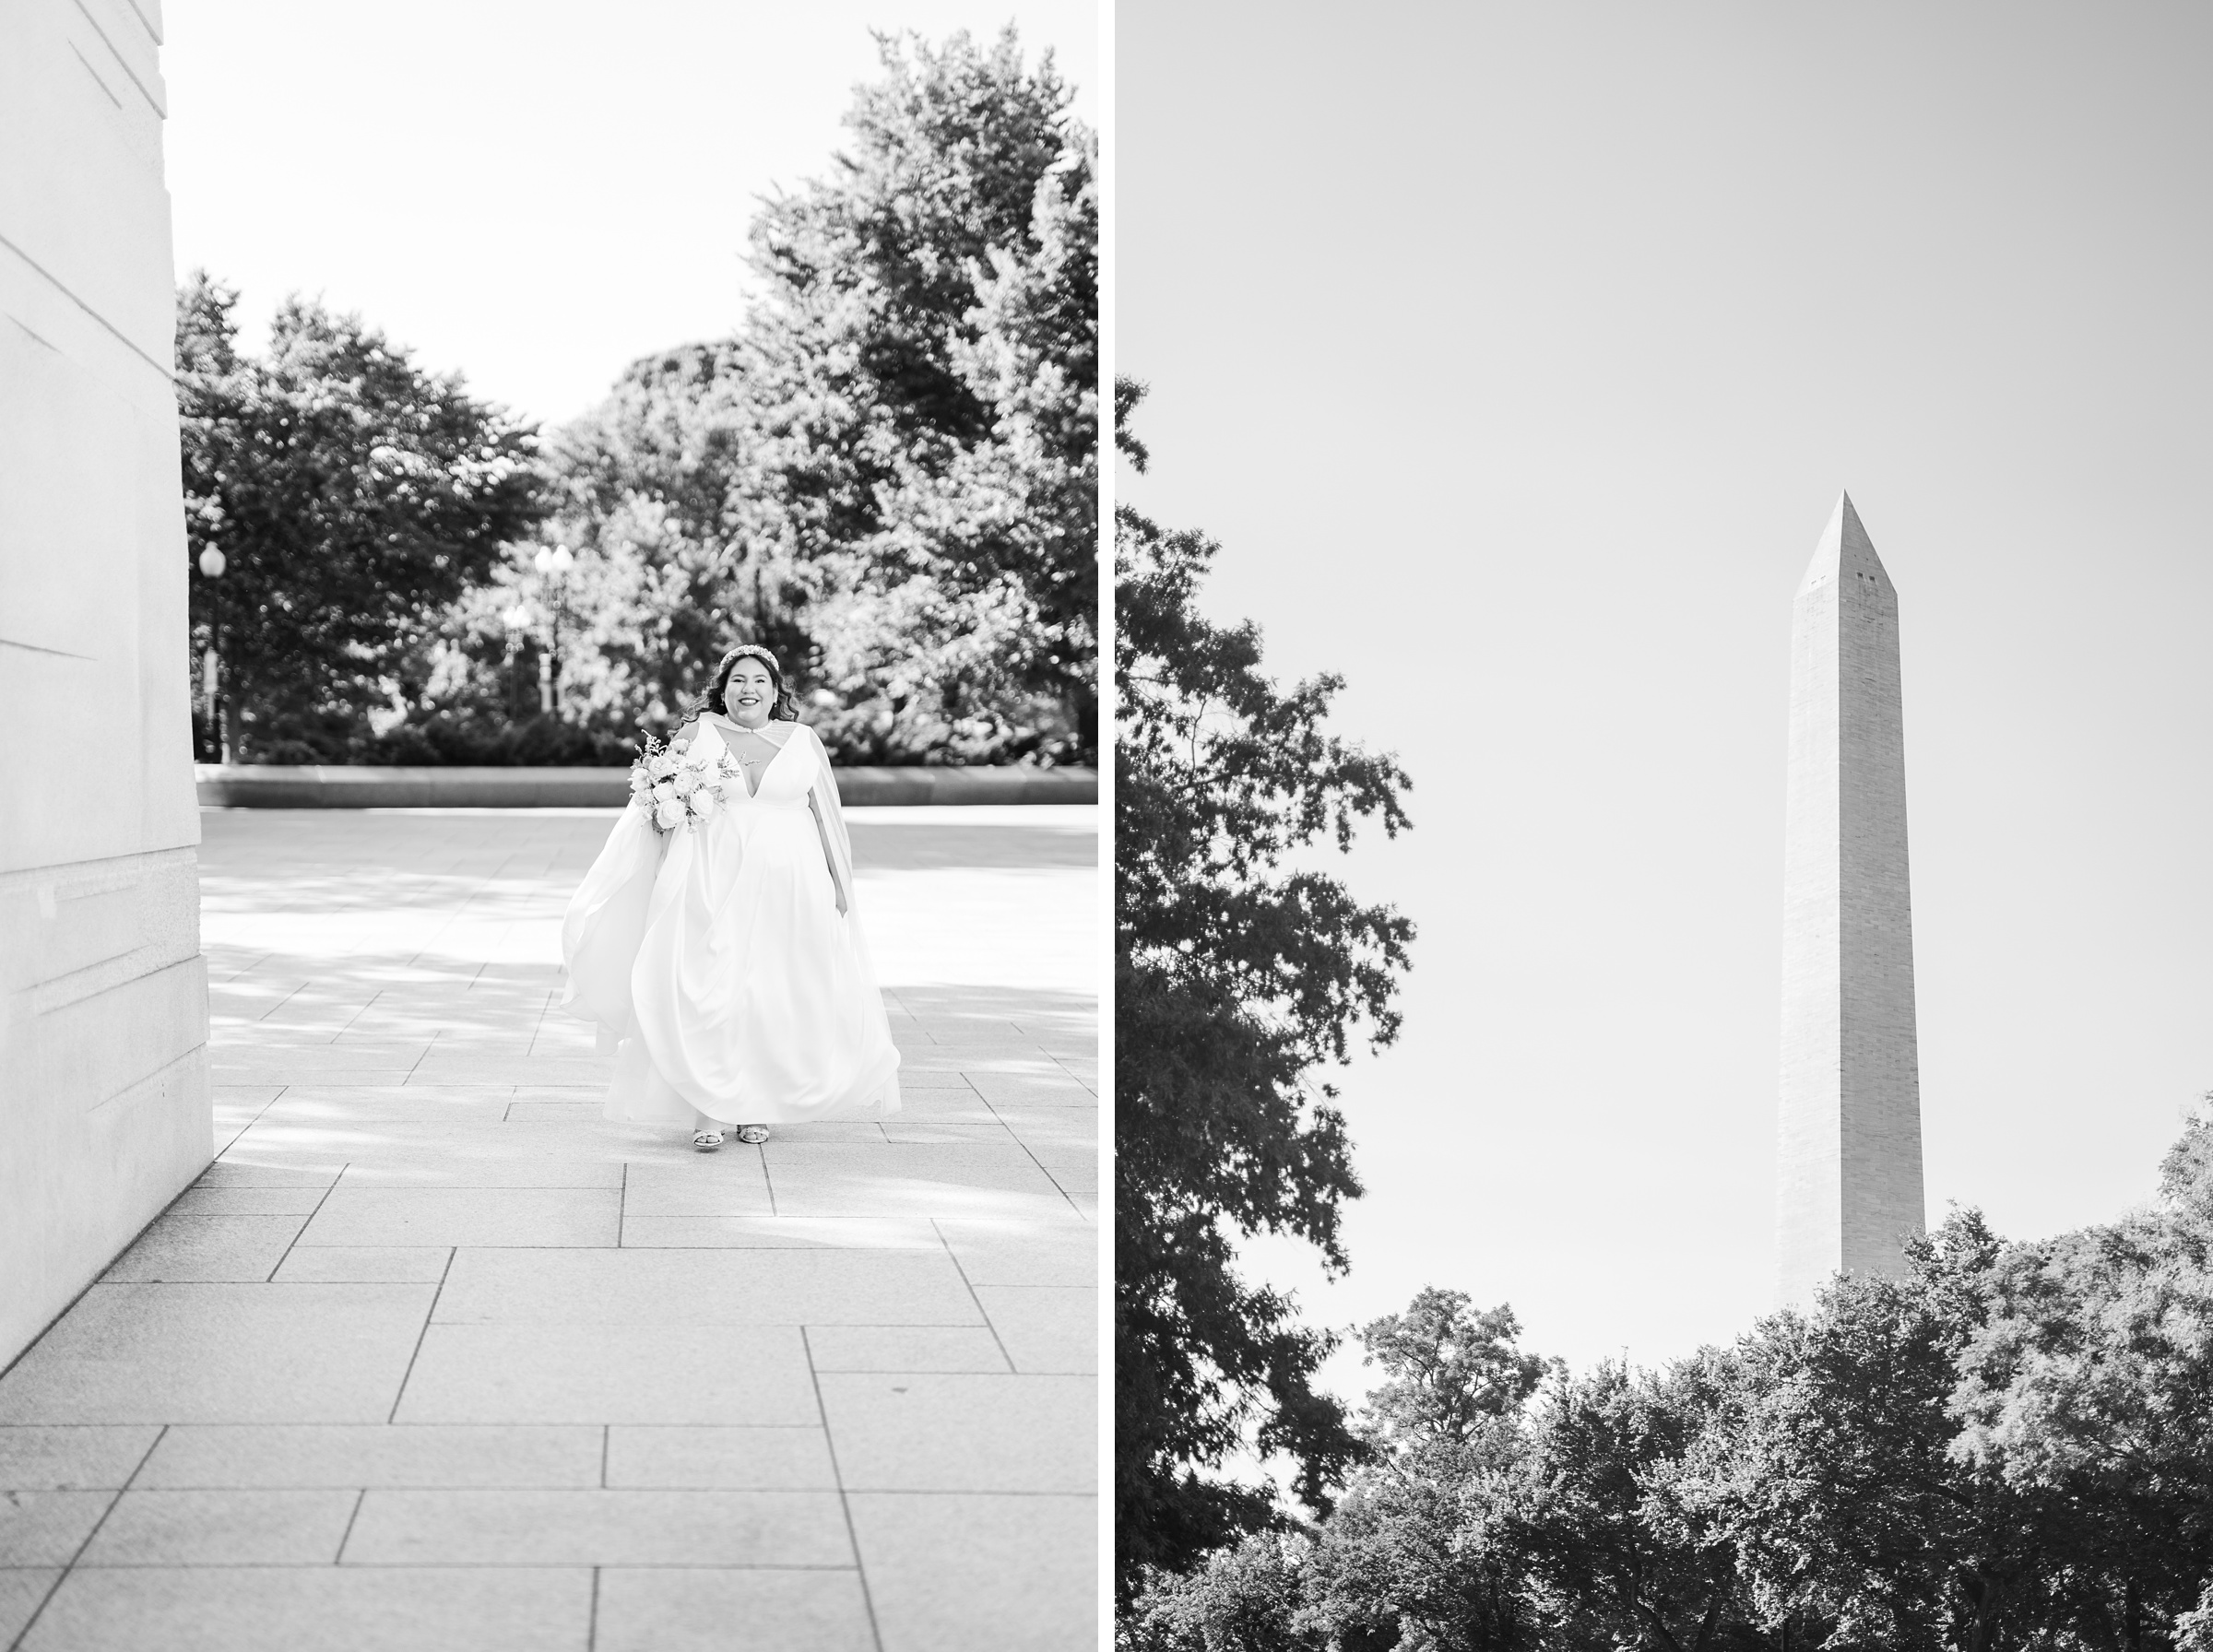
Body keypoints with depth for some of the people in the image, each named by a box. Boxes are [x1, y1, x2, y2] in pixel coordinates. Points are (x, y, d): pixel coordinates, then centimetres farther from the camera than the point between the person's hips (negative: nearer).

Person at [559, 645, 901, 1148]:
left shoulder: (803, 741, 8)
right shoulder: (698, 733, 4)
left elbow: (826, 818, 11)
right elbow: (653, 802, 8)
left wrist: (837, 887, 8)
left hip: (788, 887, 2)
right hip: (712, 884, -1)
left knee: (775, 995, 3)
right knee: (706, 992, -7)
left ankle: (759, 1105, 16)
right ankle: (708, 1110, -2)